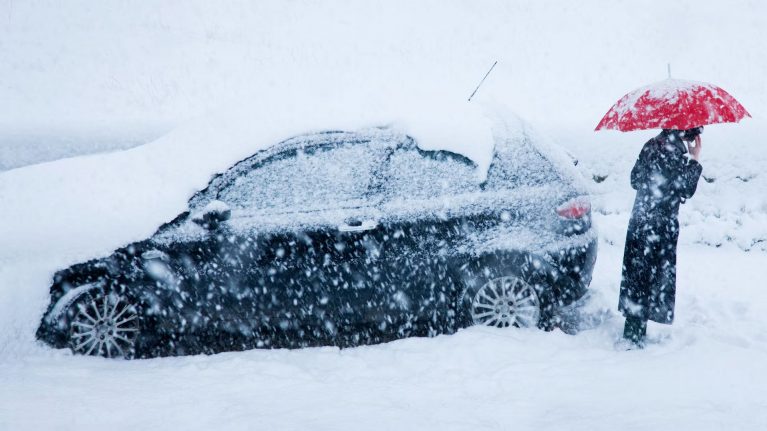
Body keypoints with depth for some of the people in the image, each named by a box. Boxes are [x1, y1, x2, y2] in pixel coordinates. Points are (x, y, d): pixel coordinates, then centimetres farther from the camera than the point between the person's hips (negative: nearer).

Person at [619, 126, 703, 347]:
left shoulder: (652, 144, 10)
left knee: (638, 277, 13)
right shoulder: (674, 149, -15)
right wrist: (695, 159, -8)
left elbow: (635, 179, 15)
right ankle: (634, 337, 3)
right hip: (660, 227, -8)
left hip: (639, 223, 8)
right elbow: (685, 190, -15)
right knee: (649, 279, -1)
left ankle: (634, 333, 22)